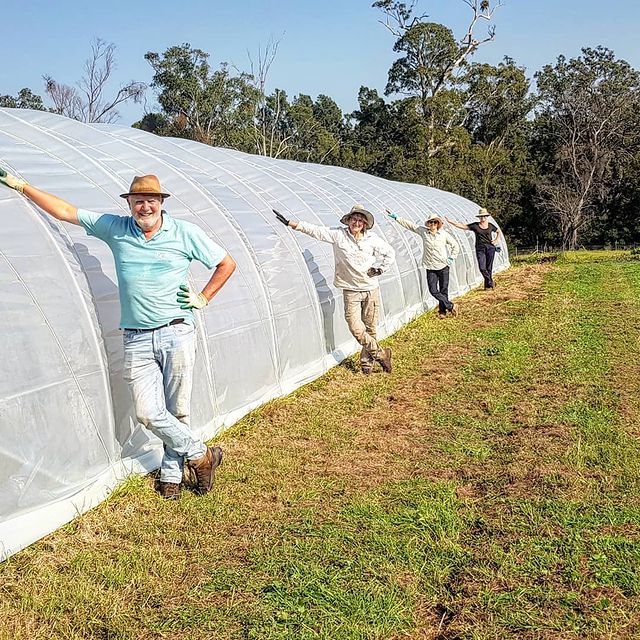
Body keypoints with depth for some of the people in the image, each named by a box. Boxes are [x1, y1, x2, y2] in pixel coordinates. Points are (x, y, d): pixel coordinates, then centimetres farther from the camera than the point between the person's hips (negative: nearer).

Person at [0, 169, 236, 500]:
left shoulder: (185, 233, 1)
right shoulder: (116, 228, 6)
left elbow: (226, 263, 11)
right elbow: (66, 211, 11)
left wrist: (204, 297, 4)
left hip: (176, 333, -2)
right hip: (136, 340, 2)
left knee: (177, 410, 2)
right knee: (148, 413, -5)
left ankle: (170, 473, 22)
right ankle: (201, 454, 13)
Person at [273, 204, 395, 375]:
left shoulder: (372, 239, 0)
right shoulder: (338, 234, -4)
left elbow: (390, 253, 14)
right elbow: (315, 230, -9)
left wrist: (380, 269, 3)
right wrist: (291, 223, -15)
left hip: (372, 289, 1)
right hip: (351, 290, -1)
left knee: (370, 328, 6)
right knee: (355, 328, -10)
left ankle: (367, 361, 24)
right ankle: (380, 354, 8)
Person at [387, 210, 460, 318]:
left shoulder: (444, 234, -1)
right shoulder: (423, 232, 2)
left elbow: (455, 245, 11)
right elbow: (409, 224, 4)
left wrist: (452, 257, 2)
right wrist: (395, 217, 3)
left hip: (443, 266, -1)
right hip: (430, 267, 1)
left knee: (443, 290, 3)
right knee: (433, 290, -6)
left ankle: (442, 311, 18)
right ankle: (451, 306, 7)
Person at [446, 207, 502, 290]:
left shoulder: (490, 225, 6)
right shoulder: (475, 225, 2)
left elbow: (499, 232, 22)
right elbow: (463, 226, -3)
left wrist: (496, 240, 7)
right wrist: (450, 221, -11)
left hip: (490, 248, 0)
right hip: (480, 249, 0)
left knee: (489, 267, 2)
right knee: (482, 267, -9)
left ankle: (488, 285, 14)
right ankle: (491, 283, 8)